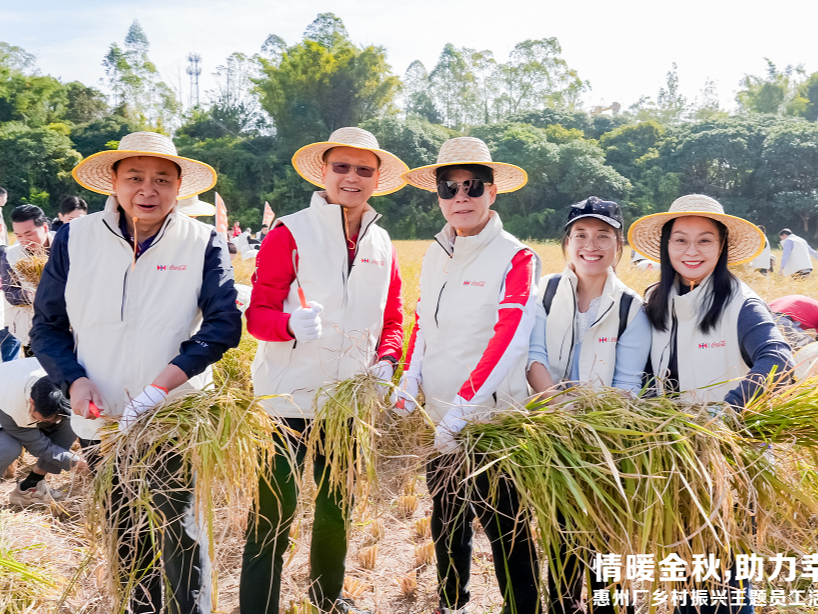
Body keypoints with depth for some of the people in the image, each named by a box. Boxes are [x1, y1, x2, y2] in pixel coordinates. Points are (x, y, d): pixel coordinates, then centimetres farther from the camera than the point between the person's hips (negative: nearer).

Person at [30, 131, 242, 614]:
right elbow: (47, 326, 6)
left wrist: (162, 384, -23)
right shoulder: (75, 239, 1)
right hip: (102, 418, 3)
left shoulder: (203, 243, -5)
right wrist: (74, 379, -12)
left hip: (177, 418, -3)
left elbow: (224, 324, -13)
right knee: (125, 536, 16)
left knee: (179, 530, -3)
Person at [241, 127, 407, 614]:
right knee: (274, 513, -4)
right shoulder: (290, 233, -7)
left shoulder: (381, 244, 8)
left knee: (338, 507, 19)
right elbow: (257, 314, -9)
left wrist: (386, 360, -4)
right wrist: (292, 324, -30)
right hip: (288, 396, -5)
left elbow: (392, 319, 15)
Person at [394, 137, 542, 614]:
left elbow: (507, 343, -22)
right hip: (438, 418, 7)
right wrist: (408, 385, 1)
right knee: (447, 520, 21)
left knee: (507, 530, 3)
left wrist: (461, 409, -26)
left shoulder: (516, 259, -13)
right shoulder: (437, 254, 7)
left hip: (494, 419, -6)